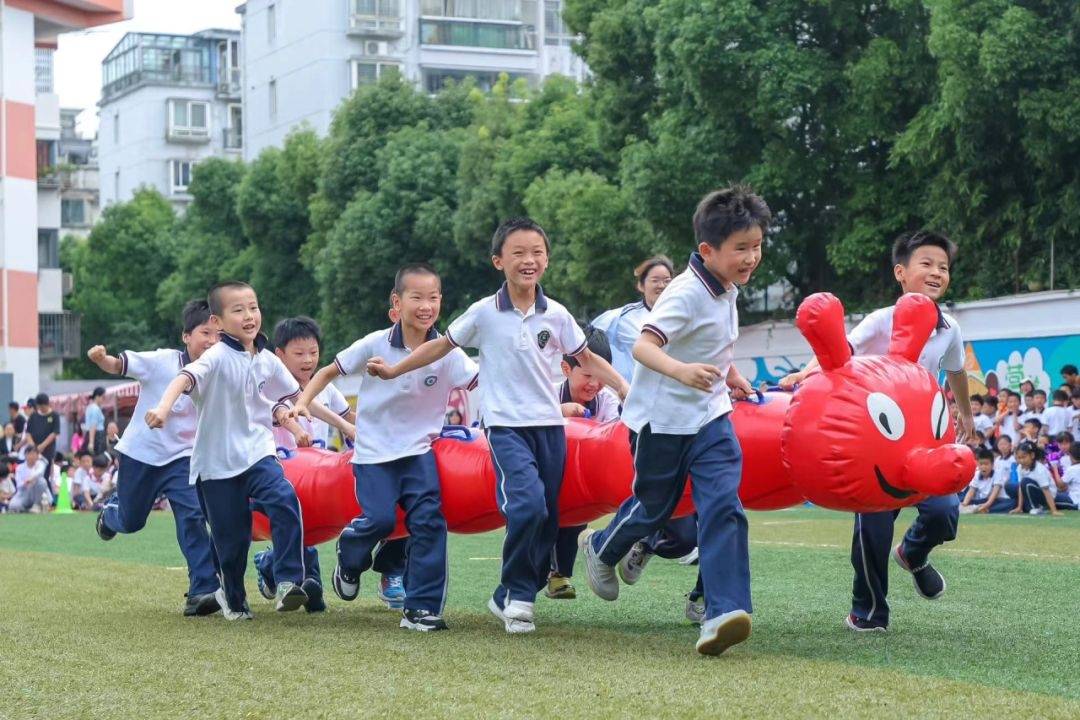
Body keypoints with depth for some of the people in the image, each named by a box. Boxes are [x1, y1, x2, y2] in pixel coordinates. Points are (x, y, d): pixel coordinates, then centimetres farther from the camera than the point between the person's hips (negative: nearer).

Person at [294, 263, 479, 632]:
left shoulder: (447, 352, -6)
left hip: (418, 449, 2)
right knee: (380, 519, -14)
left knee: (428, 520, -11)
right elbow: (330, 371, 1)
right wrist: (302, 401, -10)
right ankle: (350, 557, 23)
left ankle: (421, 608, -4)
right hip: (373, 451, -2)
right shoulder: (375, 345, -8)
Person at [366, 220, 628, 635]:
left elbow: (587, 359, 13)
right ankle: (518, 593, -7)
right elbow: (441, 346, 9)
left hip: (549, 425, 4)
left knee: (546, 520, 4)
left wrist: (627, 390, 4)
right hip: (506, 425, -4)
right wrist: (394, 371, 7)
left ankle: (509, 599, 21)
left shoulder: (557, 315, 4)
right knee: (528, 505, -23)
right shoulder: (484, 313, -2)